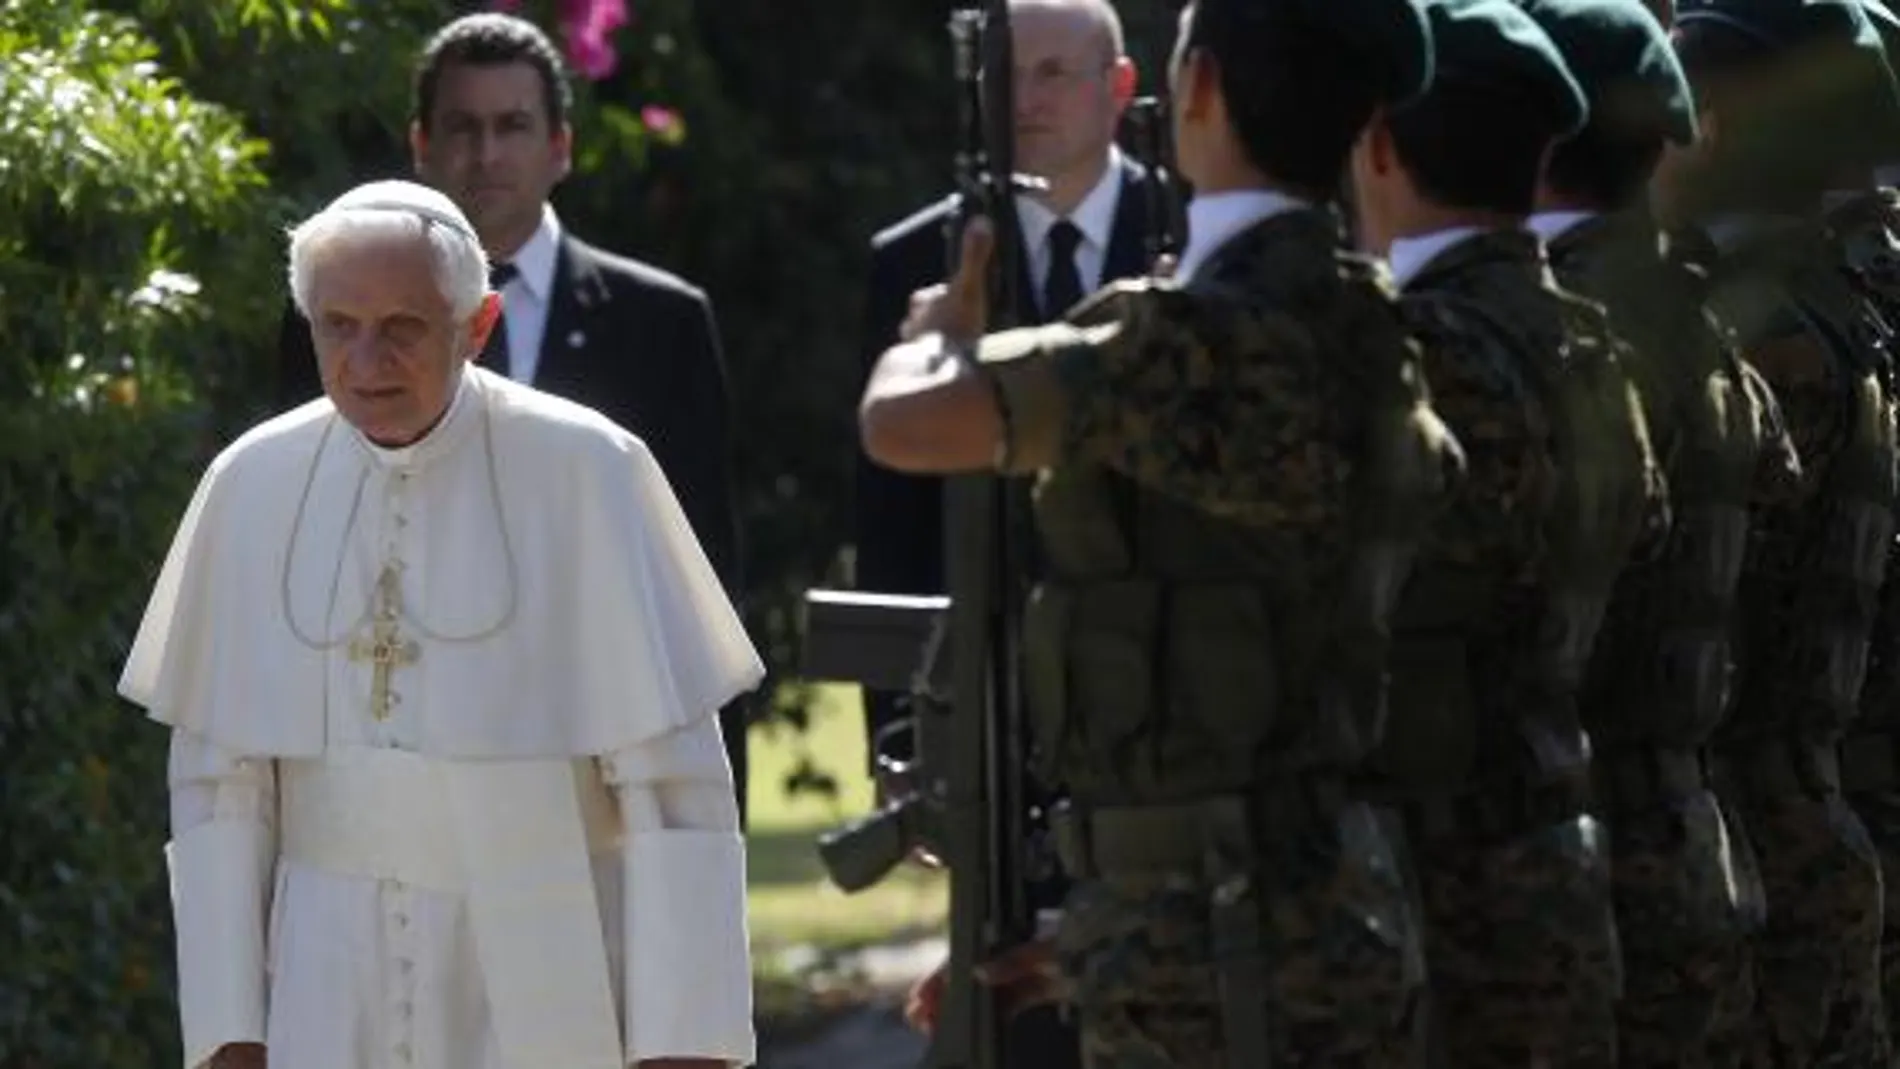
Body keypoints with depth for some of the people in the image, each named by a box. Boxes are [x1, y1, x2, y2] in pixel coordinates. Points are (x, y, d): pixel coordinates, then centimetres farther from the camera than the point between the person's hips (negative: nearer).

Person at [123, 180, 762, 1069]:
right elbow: (216, 772, 6)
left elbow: (671, 772, -7)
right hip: (334, 990, 2)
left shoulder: (584, 473, -8)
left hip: (541, 986, -2)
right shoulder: (253, 486, 1)